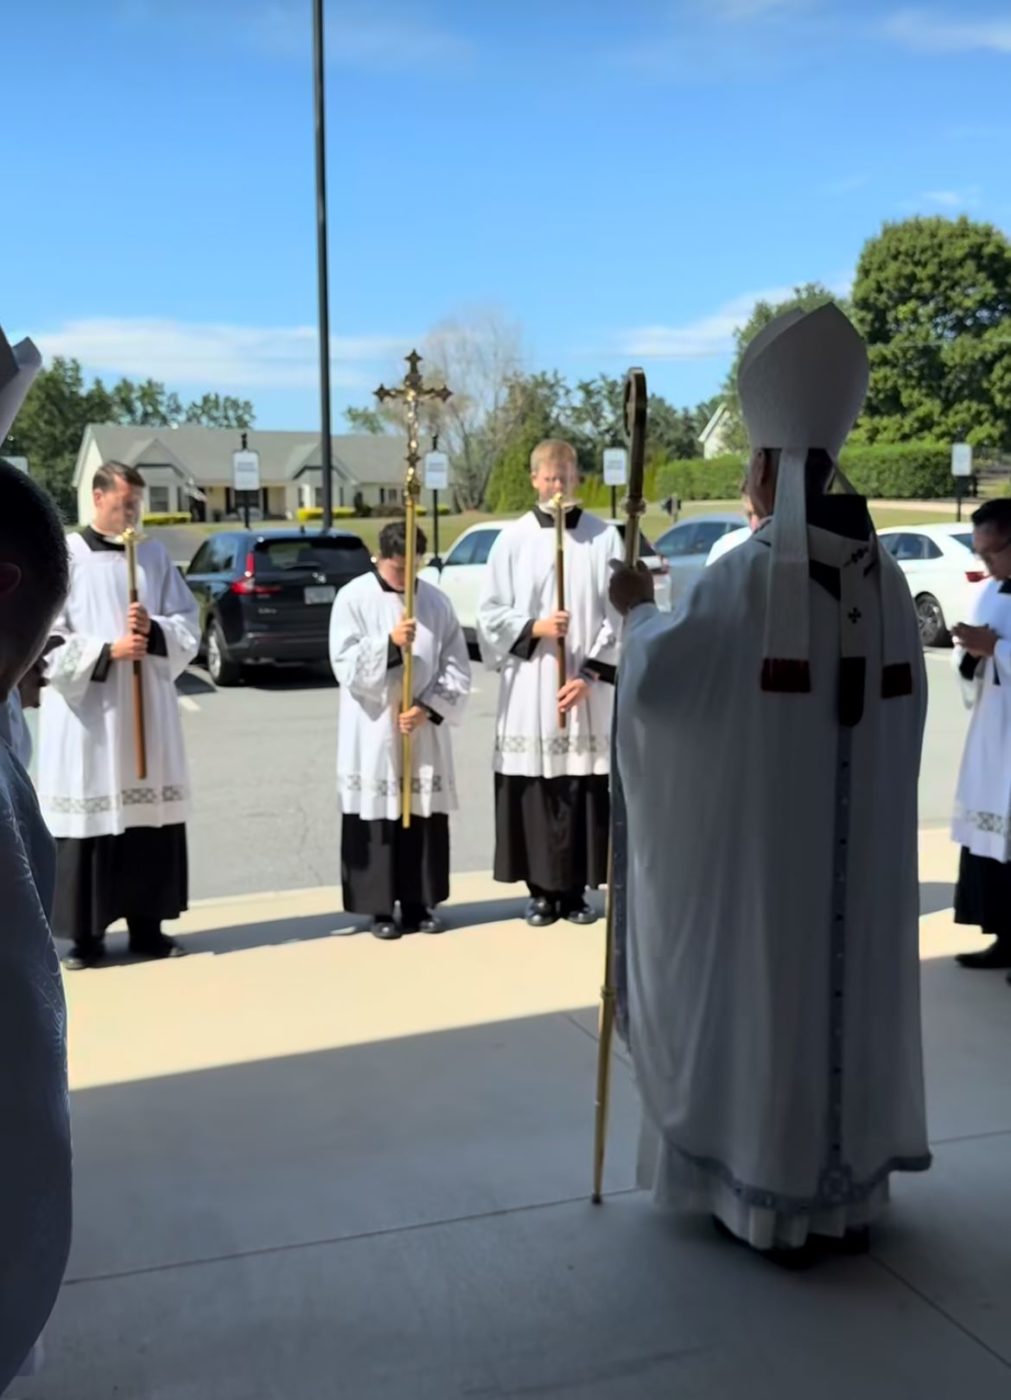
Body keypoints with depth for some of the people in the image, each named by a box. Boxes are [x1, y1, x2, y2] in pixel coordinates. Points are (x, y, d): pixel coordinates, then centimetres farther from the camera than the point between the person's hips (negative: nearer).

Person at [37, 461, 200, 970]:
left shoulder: (156, 555, 9)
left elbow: (188, 625, 8)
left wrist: (154, 630, -11)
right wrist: (106, 651, -17)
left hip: (148, 706, 4)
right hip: (85, 711, -4)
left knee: (151, 815, 6)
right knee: (87, 817, -2)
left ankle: (147, 927, 16)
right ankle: (85, 934, 9)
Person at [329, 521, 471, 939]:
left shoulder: (437, 602, 4)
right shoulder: (353, 599, -4)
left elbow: (457, 668, 3)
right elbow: (346, 666, -11)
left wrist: (429, 708, -10)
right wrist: (389, 643, -23)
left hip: (425, 730, 3)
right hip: (373, 732, -3)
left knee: (425, 818, 7)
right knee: (375, 817, 0)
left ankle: (420, 904, 18)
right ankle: (380, 909, 11)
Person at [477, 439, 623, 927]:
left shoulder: (605, 537, 2)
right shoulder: (512, 539, 3)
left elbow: (618, 614, -1)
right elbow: (489, 613, 5)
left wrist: (590, 674, -8)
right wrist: (534, 627, -11)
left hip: (588, 687, 0)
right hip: (529, 688, 0)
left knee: (584, 791, 3)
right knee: (532, 792, 2)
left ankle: (576, 890, 14)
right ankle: (541, 890, 13)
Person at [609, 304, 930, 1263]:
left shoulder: (751, 574, -16)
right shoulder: (883, 575, 4)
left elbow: (655, 678, -14)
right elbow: (903, 702, 11)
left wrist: (638, 612, 4)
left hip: (765, 834, -6)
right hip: (862, 837, 6)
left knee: (769, 993, 5)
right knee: (851, 986, 15)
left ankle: (774, 1201, 16)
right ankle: (849, 1193, 27)